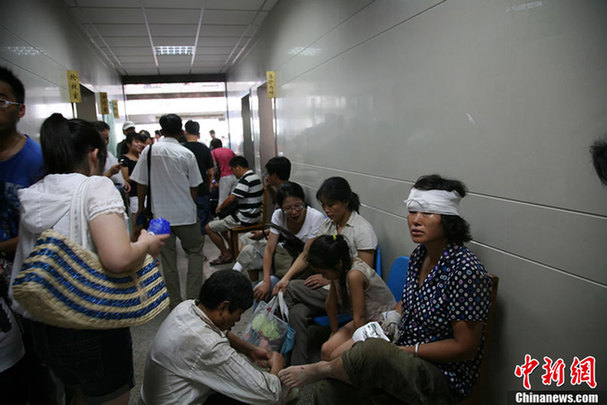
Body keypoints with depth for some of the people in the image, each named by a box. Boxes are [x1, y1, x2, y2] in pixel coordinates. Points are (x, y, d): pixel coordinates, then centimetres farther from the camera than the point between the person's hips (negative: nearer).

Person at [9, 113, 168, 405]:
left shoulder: (30, 197, 3)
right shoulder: (95, 187, -18)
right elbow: (118, 259, -32)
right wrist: (146, 244, -13)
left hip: (42, 326, 7)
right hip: (92, 328, -6)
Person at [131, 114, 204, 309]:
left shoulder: (148, 151, -2)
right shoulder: (187, 154, -7)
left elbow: (141, 183, 1)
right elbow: (194, 187, -2)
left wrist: (141, 207, 15)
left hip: (160, 214, 2)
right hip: (185, 214, -2)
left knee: (168, 257, 12)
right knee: (195, 252, 15)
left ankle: (175, 301, 20)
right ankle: (193, 297, 11)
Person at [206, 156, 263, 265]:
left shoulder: (245, 180, -22)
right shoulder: (255, 176, 10)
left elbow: (231, 199, -21)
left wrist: (220, 207, -2)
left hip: (244, 219, -10)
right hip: (254, 215, 10)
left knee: (209, 228, -2)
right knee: (222, 221, 30)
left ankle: (226, 255, 7)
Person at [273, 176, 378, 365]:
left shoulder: (363, 229, -12)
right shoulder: (328, 223, 9)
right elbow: (307, 254, 7)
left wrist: (329, 278, -15)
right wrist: (287, 277, -8)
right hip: (328, 287, 6)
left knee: (292, 289, -19)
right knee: (297, 312, -23)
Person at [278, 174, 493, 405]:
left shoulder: (467, 271, -24)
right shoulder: (419, 255, 1)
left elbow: (465, 348, -19)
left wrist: (409, 350, -17)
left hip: (444, 379, -6)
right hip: (405, 359, 7)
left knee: (373, 350, -33)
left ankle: (320, 369, -5)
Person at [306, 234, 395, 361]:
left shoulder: (354, 275, -31)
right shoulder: (340, 269, -5)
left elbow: (359, 317, -24)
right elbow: (330, 304, 6)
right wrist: (334, 332, 14)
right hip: (364, 321, 8)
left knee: (337, 356, -17)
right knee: (326, 350, -6)